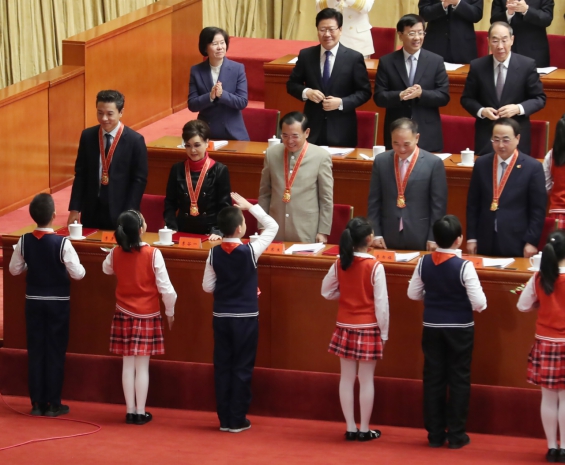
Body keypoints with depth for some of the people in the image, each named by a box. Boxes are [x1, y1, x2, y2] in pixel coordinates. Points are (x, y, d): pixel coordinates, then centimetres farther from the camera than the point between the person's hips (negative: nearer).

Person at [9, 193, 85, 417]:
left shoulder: (24, 241, -7)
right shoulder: (62, 243, -18)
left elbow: (14, 269, 3)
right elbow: (78, 274, -16)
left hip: (33, 300, 3)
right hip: (58, 302, -3)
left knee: (35, 350, 9)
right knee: (55, 351, 4)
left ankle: (37, 403, 12)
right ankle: (53, 404, 7)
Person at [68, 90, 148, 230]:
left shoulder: (135, 140, -6)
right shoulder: (87, 136, 4)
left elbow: (139, 180, -5)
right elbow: (80, 174, 8)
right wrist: (74, 209, 2)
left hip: (119, 212, -3)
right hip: (91, 211, 3)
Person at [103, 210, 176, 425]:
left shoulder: (115, 254, -5)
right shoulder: (153, 254, -17)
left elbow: (106, 269, 19)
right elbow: (165, 287, -14)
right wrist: (170, 311, 2)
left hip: (124, 314, 3)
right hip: (147, 315, -3)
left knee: (128, 364, 9)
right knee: (142, 365, 2)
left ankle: (130, 411, 11)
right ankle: (140, 412, 5)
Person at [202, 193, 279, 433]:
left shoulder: (214, 253, -5)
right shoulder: (249, 251, -14)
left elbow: (207, 286, 2)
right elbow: (272, 226, -2)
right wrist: (249, 206, 2)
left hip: (221, 316, 3)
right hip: (245, 317, -3)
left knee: (222, 366, 9)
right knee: (242, 367, 4)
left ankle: (224, 418, 12)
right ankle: (238, 419, 6)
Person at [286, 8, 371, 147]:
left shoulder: (354, 58, -3)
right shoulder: (306, 55, 4)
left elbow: (364, 92, 0)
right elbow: (292, 84, 11)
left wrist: (341, 103, -15)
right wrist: (306, 92, -11)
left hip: (341, 130, -2)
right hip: (313, 127, 2)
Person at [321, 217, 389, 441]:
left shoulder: (339, 264, -3)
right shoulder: (375, 267, -15)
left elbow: (327, 292, 9)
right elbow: (381, 303, -13)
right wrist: (384, 332, -4)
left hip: (345, 327, 4)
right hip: (368, 328, -4)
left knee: (347, 378, 10)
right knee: (366, 379, 4)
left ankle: (351, 428, 13)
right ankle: (364, 429, 9)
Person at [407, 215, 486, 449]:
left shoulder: (424, 263, -6)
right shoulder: (464, 266, -19)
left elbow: (413, 293, 4)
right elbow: (479, 303, -20)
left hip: (432, 327, 4)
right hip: (460, 328, -4)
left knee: (433, 379, 11)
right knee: (459, 380, 7)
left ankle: (435, 434, 16)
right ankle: (456, 434, 10)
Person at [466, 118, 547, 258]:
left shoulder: (532, 167, -4)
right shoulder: (481, 164, 5)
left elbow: (538, 209, -3)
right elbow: (473, 204, 9)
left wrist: (532, 242, -8)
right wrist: (471, 238, 5)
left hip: (516, 244, -3)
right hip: (486, 243, 3)